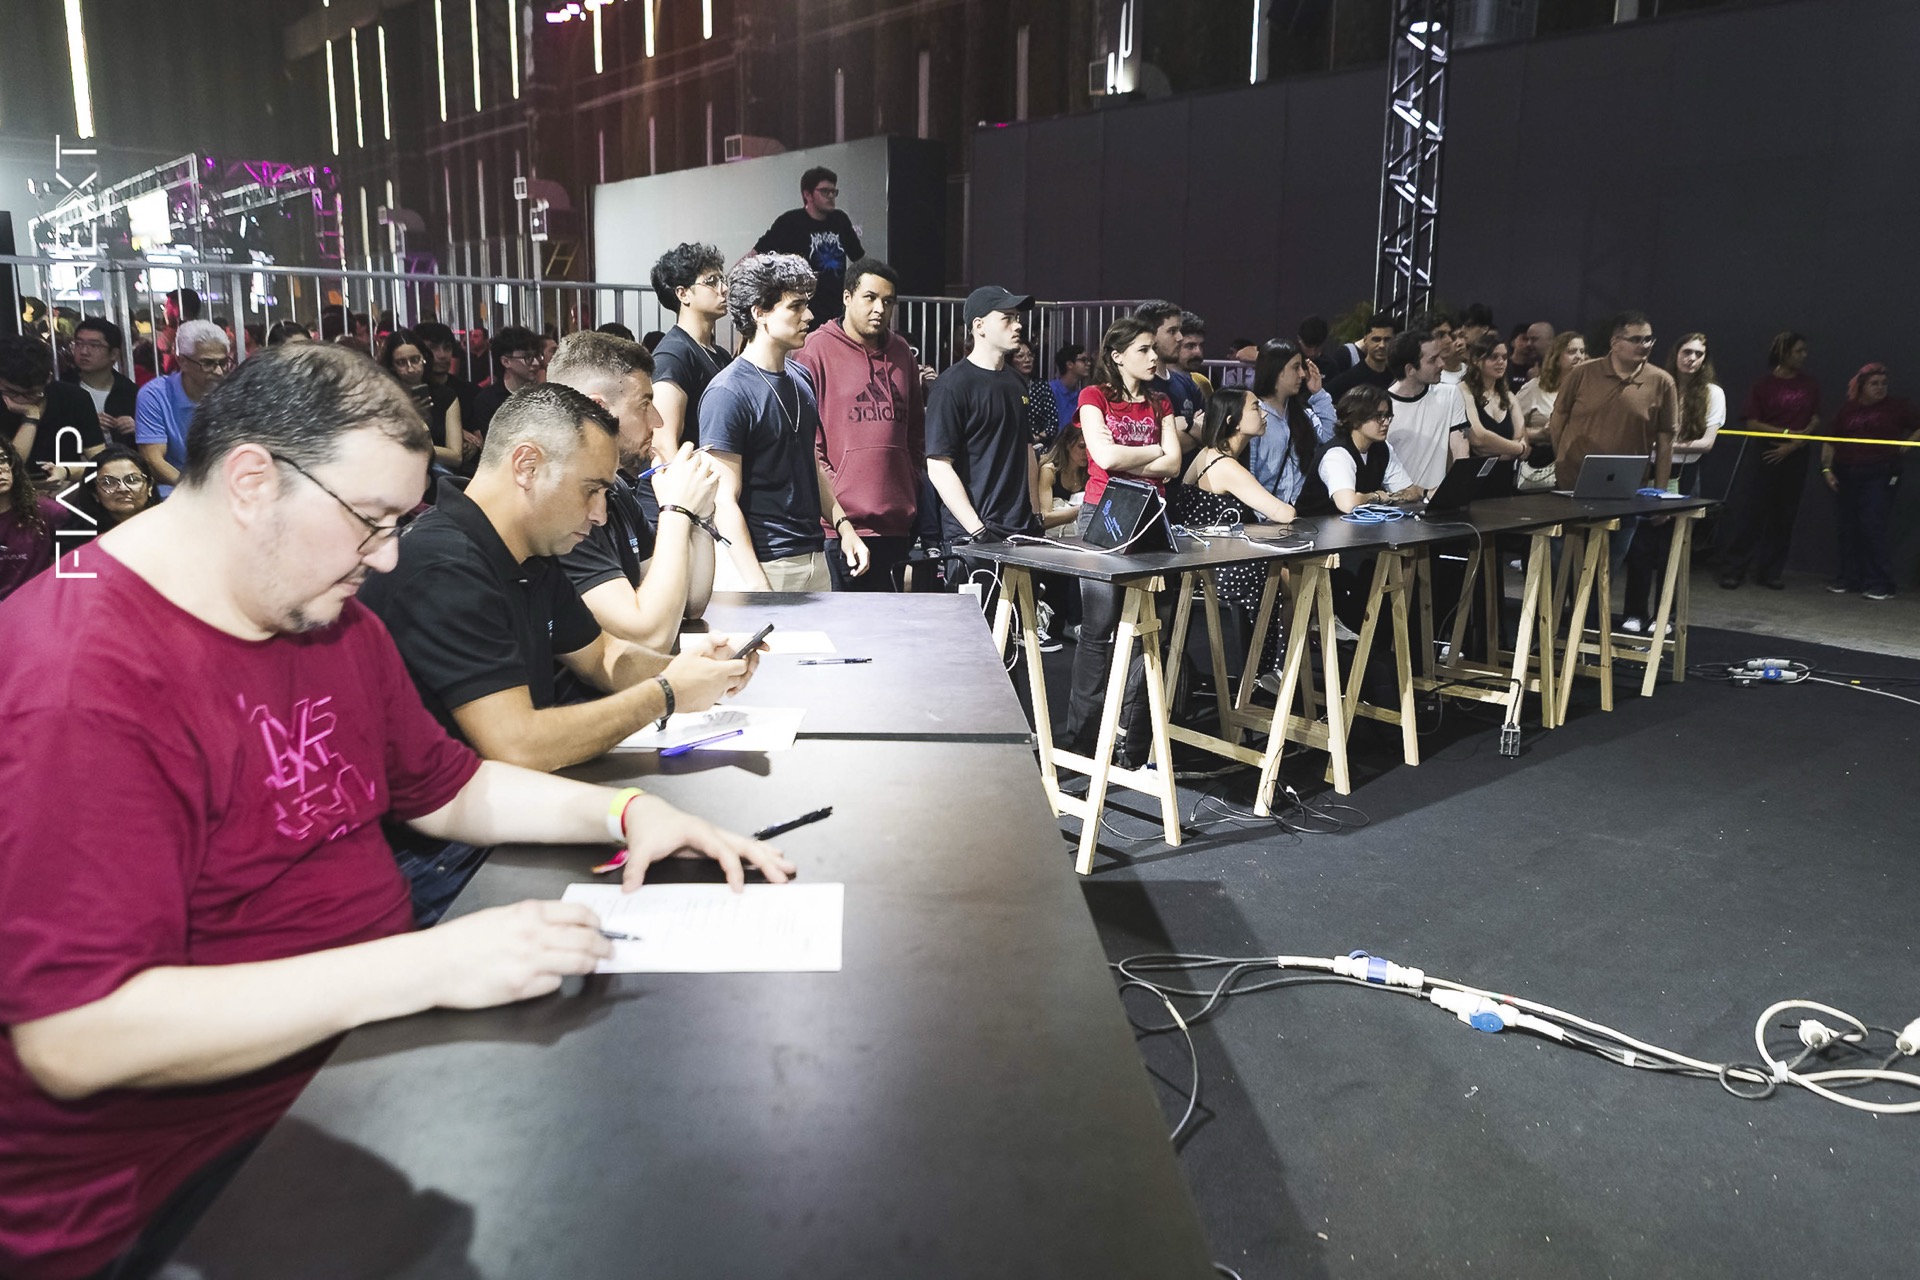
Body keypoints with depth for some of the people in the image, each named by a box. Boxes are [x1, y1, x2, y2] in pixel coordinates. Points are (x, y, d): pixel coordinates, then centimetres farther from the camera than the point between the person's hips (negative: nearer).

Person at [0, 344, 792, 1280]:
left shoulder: (333, 619, 8)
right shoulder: (81, 682, -23)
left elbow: (449, 788, 17)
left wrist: (627, 812, 1)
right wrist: (426, 966, -31)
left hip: (359, 1044, 9)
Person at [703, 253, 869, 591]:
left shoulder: (800, 378, 10)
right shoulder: (728, 393, -14)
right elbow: (725, 502, -16)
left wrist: (844, 526, 10)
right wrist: (758, 586, -20)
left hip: (815, 559, 7)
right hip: (763, 566, -7)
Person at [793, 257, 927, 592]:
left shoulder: (902, 352, 16)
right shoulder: (817, 349, -3)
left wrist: (912, 489, 16)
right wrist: (831, 495, -13)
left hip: (896, 523, 6)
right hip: (839, 525, -6)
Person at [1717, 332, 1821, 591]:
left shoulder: (1809, 384, 7)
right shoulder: (1763, 384, 0)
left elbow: (1814, 423, 5)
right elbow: (1752, 423, -4)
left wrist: (1792, 445, -9)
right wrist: (1788, 432, -12)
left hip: (1794, 457, 3)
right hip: (1761, 455, -3)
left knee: (1783, 517, 4)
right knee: (1746, 512, -5)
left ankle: (1770, 572, 11)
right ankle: (1733, 570, -1)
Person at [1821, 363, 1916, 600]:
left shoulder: (1896, 408, 4)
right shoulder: (1847, 411, 9)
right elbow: (1830, 442, 10)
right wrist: (1827, 469, 0)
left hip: (1879, 475, -3)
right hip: (1846, 475, 3)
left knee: (1872, 527, -10)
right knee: (1846, 527, 5)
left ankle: (1879, 584, -5)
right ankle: (1849, 578, 15)